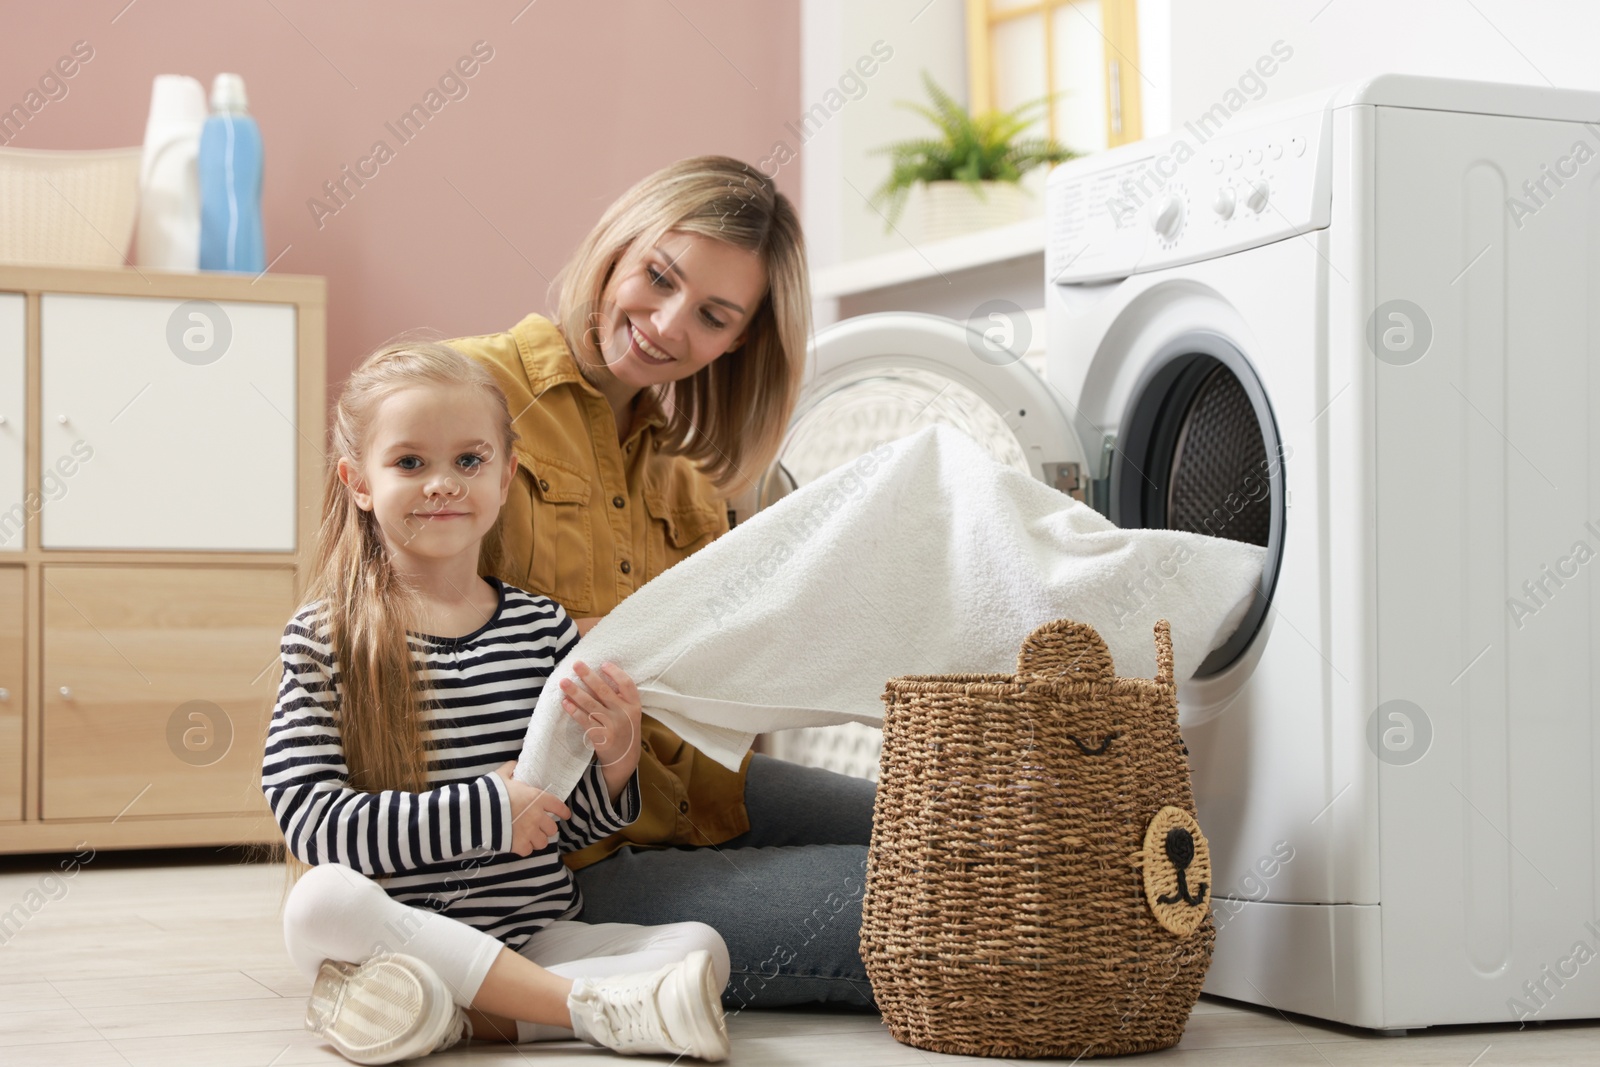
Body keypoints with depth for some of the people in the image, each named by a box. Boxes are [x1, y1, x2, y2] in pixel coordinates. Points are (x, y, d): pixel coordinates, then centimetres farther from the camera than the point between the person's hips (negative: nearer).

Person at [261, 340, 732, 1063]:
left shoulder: (544, 628, 7)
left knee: (701, 949, -16)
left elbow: (571, 827, 12)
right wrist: (485, 810, -15)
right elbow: (309, 816, -12)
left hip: (537, 933, 3)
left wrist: (615, 759, -10)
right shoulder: (324, 637, -2)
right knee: (321, 901, -34)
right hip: (400, 931, -3)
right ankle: (595, 1007, -27)